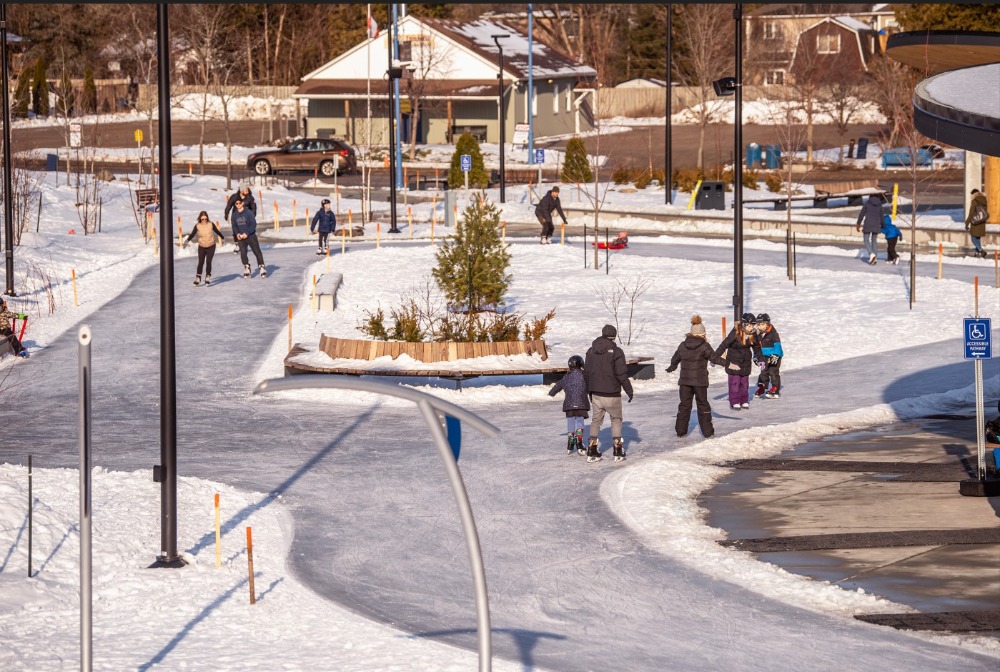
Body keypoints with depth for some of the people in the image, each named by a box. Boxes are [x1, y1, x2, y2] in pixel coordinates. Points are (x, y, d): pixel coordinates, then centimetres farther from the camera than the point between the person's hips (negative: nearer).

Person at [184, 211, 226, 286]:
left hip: (211, 246, 0)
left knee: (208, 262, -9)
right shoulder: (197, 226, -8)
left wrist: (222, 237, 21)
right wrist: (187, 240, -27)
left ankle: (208, 277, 4)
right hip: (201, 247, 0)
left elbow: (217, 231, 8)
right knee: (200, 263, -4)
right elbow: (192, 234, -10)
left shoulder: (211, 224, -7)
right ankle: (198, 278, 7)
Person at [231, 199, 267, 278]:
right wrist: (237, 234, -8)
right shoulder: (234, 215, 3)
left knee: (257, 252, -1)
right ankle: (246, 268, 4)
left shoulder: (248, 213, -10)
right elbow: (234, 226, 10)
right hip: (241, 238, 3)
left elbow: (253, 224, -11)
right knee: (243, 253, -9)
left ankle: (262, 268, 8)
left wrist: (247, 233, -18)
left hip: (251, 236, -3)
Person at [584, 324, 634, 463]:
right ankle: (618, 452, 7)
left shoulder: (591, 351, 5)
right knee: (616, 419, 10)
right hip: (612, 394, -4)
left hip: (595, 393, 4)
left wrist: (589, 391, 20)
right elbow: (621, 374, -14)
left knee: (596, 420, 13)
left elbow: (586, 373, 10)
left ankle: (592, 452, 9)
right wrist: (629, 390, -3)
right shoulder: (616, 352, -13)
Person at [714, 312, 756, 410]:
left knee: (744, 382, 10)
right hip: (734, 361, -5)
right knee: (734, 382, -4)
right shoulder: (735, 334, -24)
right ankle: (734, 402, 2)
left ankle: (744, 401, 18)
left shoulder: (752, 334, -7)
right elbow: (724, 345, -22)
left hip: (746, 361, 5)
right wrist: (715, 357, -22)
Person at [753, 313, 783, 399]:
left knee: (773, 372, -8)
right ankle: (761, 389, 20)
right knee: (763, 372, 11)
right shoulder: (758, 335, 5)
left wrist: (775, 355, -26)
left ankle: (775, 390, -5)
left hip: (774, 356, -7)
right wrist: (756, 357, 16)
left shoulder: (773, 333, -17)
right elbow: (757, 346, 18)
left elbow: (777, 345, -19)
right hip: (764, 357, 7)